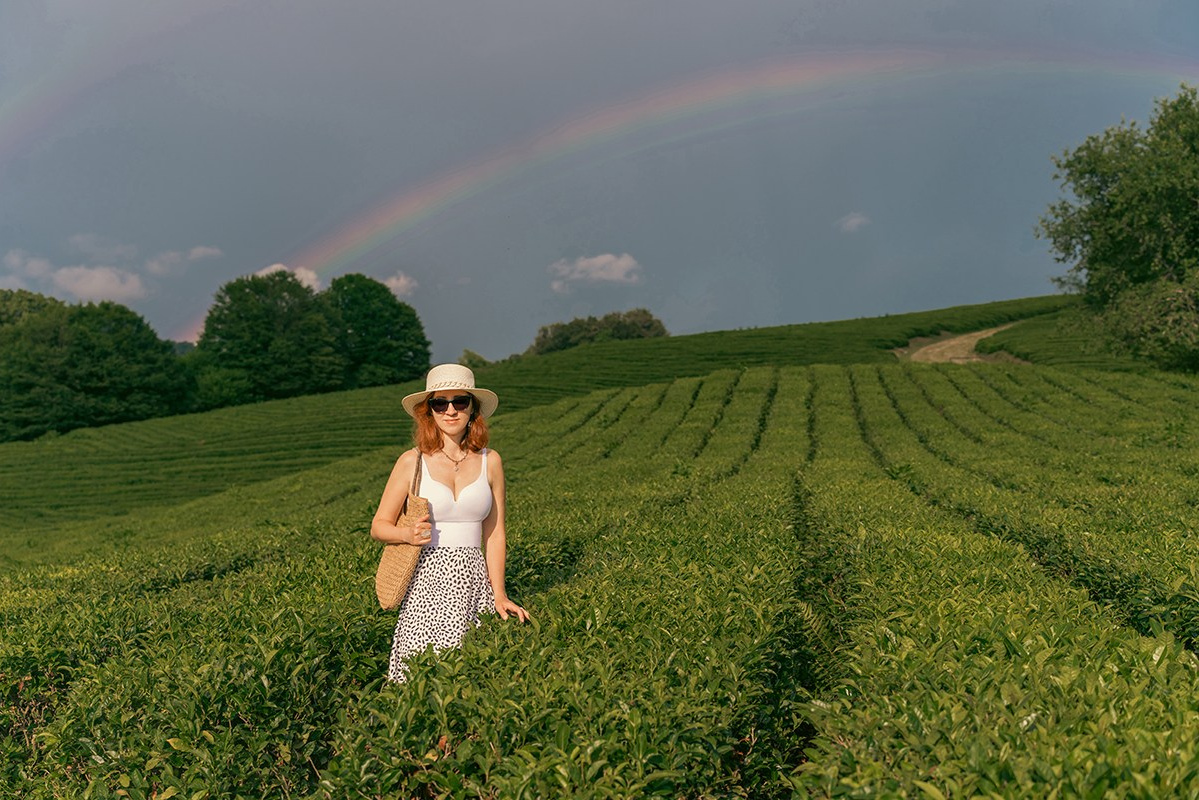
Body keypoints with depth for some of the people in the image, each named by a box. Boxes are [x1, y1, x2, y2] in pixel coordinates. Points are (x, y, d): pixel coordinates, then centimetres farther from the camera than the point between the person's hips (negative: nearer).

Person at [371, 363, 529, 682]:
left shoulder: (490, 461, 5)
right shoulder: (412, 462, -1)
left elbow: (494, 534, 8)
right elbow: (379, 525, 6)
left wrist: (499, 595, 4)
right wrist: (408, 534, -15)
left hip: (473, 580, 2)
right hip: (426, 579, -2)